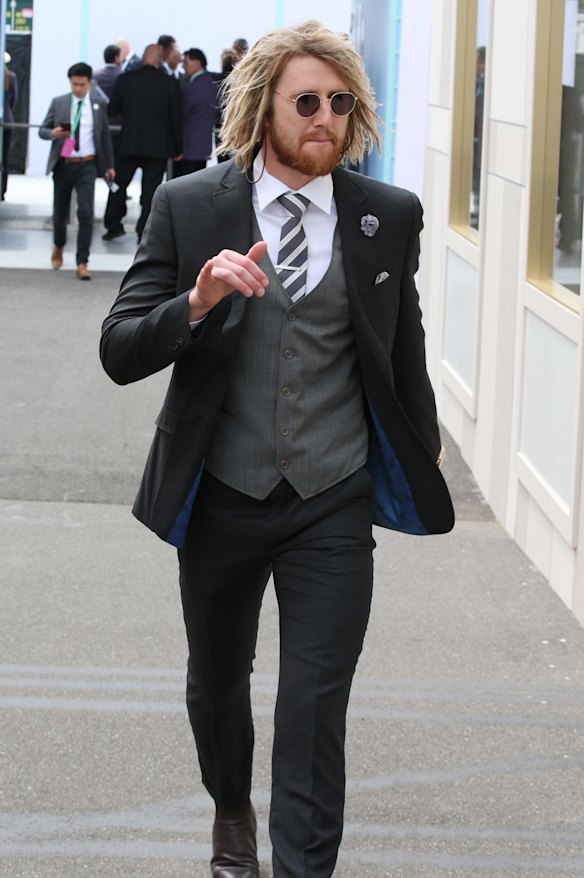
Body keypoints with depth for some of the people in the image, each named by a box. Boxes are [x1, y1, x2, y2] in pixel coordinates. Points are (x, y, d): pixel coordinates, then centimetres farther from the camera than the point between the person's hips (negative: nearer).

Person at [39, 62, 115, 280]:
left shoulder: (99, 104, 3)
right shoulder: (58, 103, 3)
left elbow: (105, 135, 9)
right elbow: (42, 130, 4)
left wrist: (109, 165, 8)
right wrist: (53, 133, -18)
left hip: (87, 166, -1)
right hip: (63, 165, 1)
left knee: (86, 213, -12)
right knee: (60, 212, 11)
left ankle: (82, 263, -9)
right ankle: (58, 246, 41)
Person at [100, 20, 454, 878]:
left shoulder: (389, 216, -3)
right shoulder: (188, 206, -6)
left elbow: (404, 355, 10)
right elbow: (120, 351, -10)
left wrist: (426, 456, 18)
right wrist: (197, 303, -27)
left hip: (334, 508, -1)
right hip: (220, 498, 2)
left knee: (315, 712, -7)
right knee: (216, 681, 22)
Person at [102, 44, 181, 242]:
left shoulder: (125, 79, -3)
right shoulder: (170, 83, -6)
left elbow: (112, 109, 4)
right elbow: (175, 118, -3)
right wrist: (177, 148, 6)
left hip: (129, 143, 1)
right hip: (158, 145, -1)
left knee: (119, 183, 15)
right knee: (150, 189, 3)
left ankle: (113, 224, 17)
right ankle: (144, 231, 1)